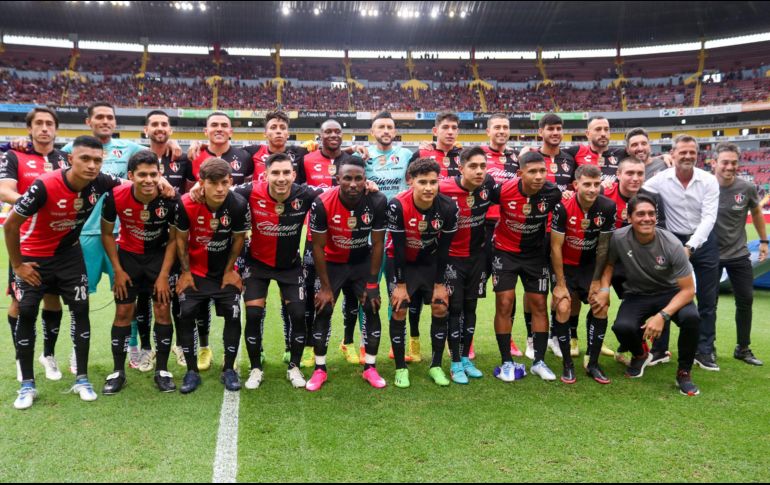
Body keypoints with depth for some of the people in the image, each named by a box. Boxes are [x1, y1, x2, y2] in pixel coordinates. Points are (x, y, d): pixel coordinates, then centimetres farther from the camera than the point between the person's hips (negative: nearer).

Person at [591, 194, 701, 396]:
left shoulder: (671, 244, -22)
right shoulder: (619, 238, -19)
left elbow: (688, 289, -17)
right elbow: (609, 264, 4)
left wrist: (662, 315, -29)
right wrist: (604, 290, -15)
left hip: (670, 293, 0)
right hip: (637, 296, 1)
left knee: (691, 317, -33)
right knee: (622, 327, -30)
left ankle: (684, 373, -5)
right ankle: (640, 355, 10)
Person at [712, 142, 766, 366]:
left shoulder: (747, 188, -7)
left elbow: (756, 212, 11)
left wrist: (763, 240, 16)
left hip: (739, 254, 3)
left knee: (746, 300, 8)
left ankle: (743, 349, 24)